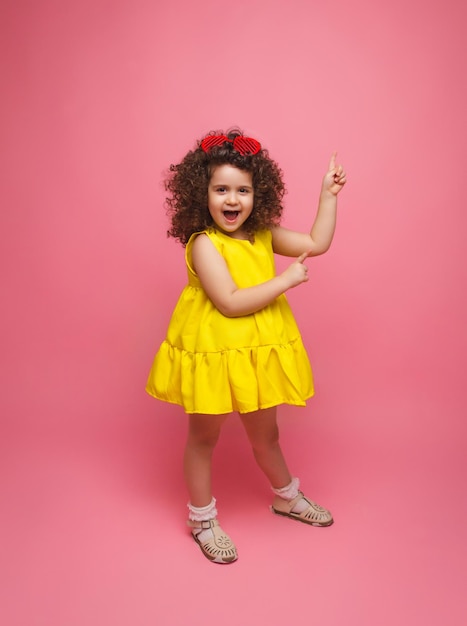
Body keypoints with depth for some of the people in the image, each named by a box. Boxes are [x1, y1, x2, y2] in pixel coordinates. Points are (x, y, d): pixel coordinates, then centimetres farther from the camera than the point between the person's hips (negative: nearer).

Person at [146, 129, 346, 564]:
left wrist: (328, 194, 4)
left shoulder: (263, 236, 4)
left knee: (265, 434, 22)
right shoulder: (203, 244, -17)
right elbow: (230, 303, -25)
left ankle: (286, 497, 48)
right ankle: (202, 519, 34)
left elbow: (317, 243, 7)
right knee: (203, 436, 13)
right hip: (212, 352, -6)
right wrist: (286, 279, -18)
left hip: (258, 351, 6)